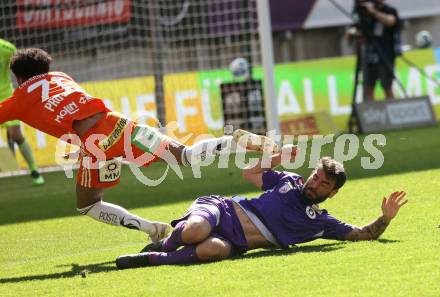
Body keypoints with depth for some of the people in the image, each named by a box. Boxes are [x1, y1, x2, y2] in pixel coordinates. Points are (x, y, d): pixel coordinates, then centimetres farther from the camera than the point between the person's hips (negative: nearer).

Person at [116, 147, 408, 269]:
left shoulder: (320, 222, 9)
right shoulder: (290, 181, 15)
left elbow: (362, 234, 7)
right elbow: (250, 173, 26)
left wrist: (385, 218, -10)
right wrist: (277, 158, 12)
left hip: (234, 242, -1)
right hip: (219, 209, 1)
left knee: (216, 249, -41)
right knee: (196, 231, -38)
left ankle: (153, 259, -24)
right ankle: (166, 244, -3)